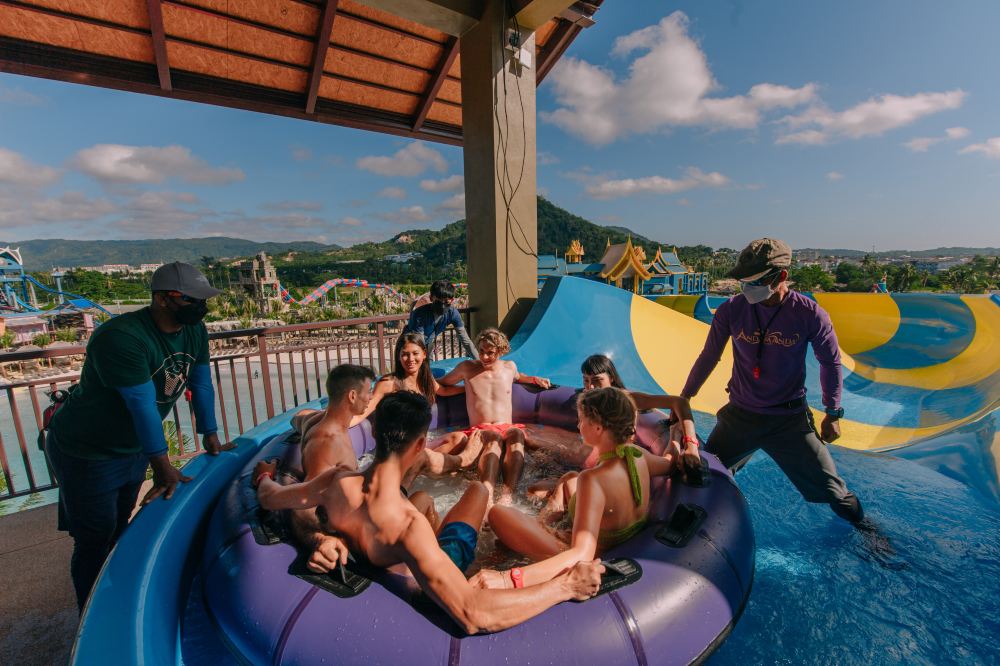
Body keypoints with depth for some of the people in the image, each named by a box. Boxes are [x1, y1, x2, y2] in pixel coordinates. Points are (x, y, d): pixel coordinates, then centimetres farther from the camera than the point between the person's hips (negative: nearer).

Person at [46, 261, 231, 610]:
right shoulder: (122, 337, -32)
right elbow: (142, 403, -31)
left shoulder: (194, 330, -9)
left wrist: (209, 434, 1)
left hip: (134, 447, 7)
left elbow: (201, 383, -2)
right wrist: (161, 463, -26)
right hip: (88, 453, -7)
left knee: (119, 530, 22)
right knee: (95, 542, 6)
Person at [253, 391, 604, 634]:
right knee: (480, 488, 15)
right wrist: (564, 586, -45)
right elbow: (473, 614, -52)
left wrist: (265, 476, 13)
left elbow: (268, 497, -10)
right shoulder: (408, 524, -47)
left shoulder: (335, 483, -31)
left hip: (374, 558, 4)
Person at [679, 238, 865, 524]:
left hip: (790, 419, 0)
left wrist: (832, 414, 6)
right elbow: (708, 358, -1)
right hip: (739, 415, 1)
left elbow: (830, 363, 3)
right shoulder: (731, 309, -12)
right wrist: (682, 401, 3)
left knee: (830, 488, 12)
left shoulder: (810, 314, -14)